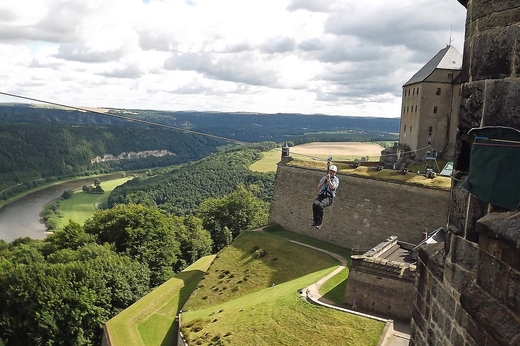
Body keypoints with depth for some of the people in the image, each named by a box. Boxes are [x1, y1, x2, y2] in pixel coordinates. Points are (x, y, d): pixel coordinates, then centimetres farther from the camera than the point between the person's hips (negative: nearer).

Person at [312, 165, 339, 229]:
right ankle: (315, 221, -22)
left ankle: (320, 222, -22)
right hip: (321, 195, 4)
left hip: (329, 197, -4)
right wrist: (324, 180, 8)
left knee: (320, 205, -35)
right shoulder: (324, 178, 24)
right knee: (315, 204, -31)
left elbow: (332, 187, -7)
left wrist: (329, 180, -11)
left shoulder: (336, 179, 11)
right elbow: (318, 188, 17)